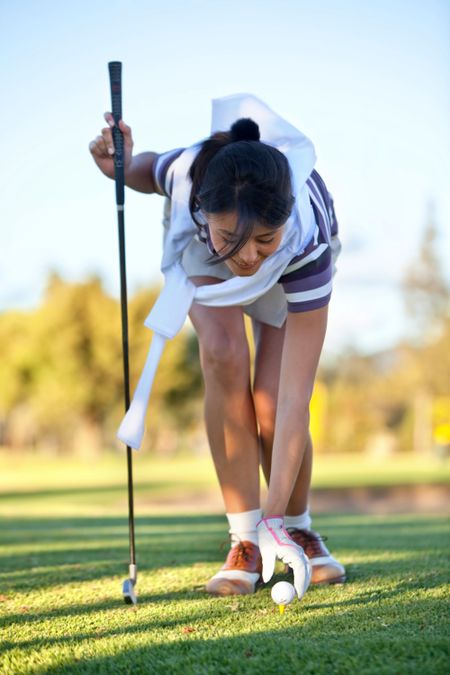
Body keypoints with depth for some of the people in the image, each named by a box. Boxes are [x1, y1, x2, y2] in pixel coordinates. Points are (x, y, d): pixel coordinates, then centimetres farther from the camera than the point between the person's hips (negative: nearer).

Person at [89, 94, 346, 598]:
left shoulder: (308, 242, -44)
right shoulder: (185, 174, -41)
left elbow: (294, 398, -43)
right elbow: (144, 172, -11)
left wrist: (276, 517, -44)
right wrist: (120, 168, -35)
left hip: (293, 269, -1)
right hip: (199, 254, 1)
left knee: (272, 409, -18)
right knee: (224, 355, -28)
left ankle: (297, 530, 13)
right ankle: (245, 541, -17)